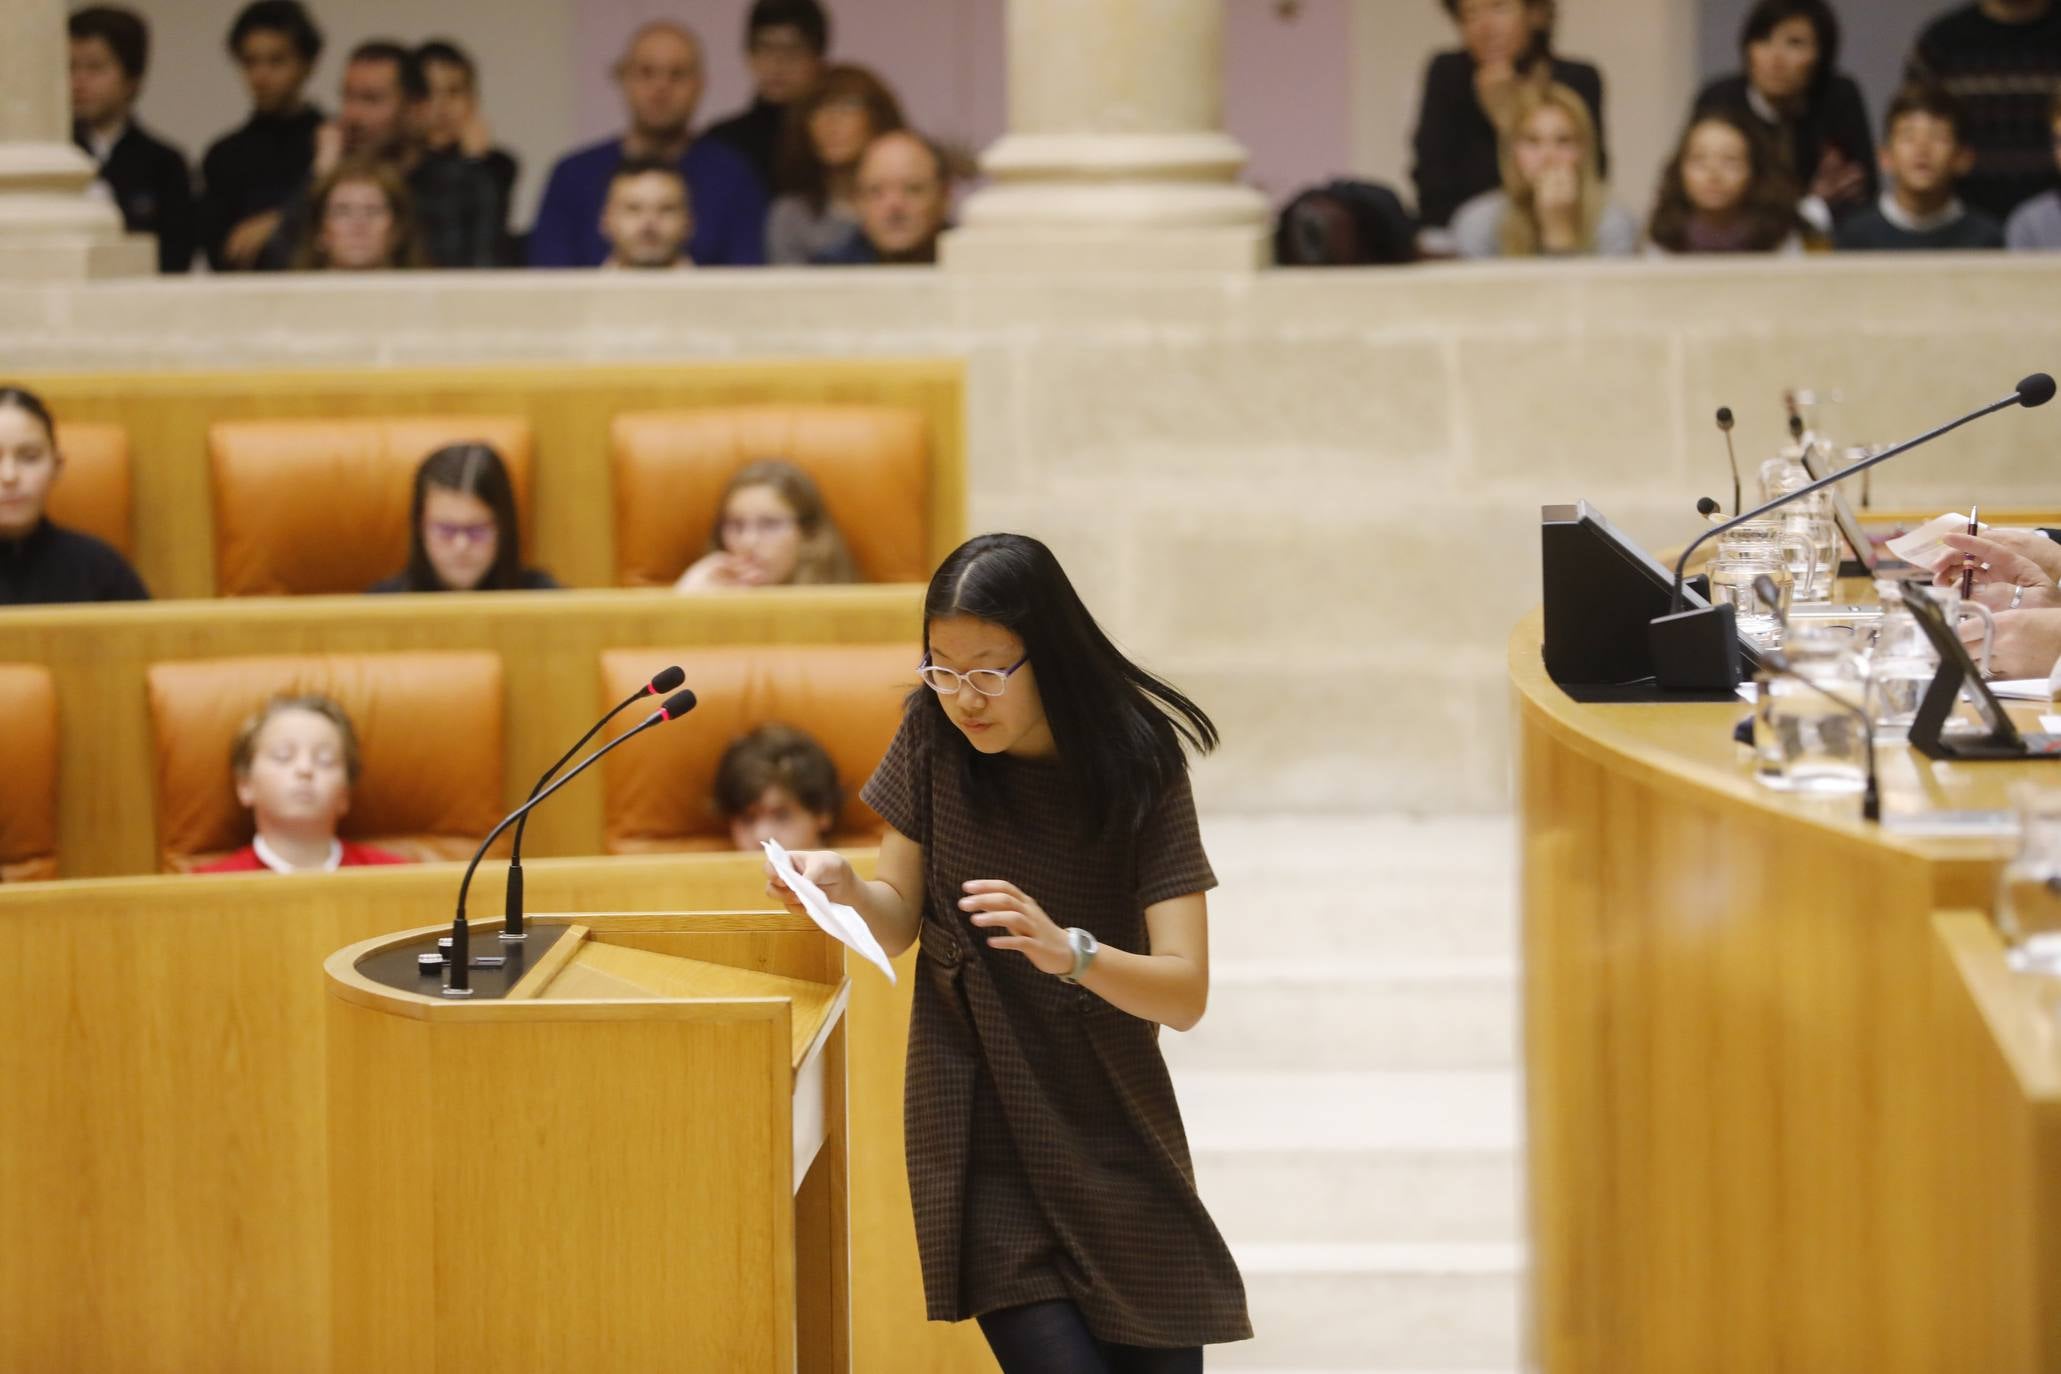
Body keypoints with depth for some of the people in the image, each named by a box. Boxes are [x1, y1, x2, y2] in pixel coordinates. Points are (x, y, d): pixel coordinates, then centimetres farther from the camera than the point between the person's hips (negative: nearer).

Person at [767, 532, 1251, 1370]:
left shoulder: (1136, 762, -12)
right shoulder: (935, 737, -6)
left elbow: (1185, 993, -17)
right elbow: (900, 923, 1)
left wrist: (1069, 952, -36)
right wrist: (846, 890, -21)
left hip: (1114, 1132, 0)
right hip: (984, 1136, 0)